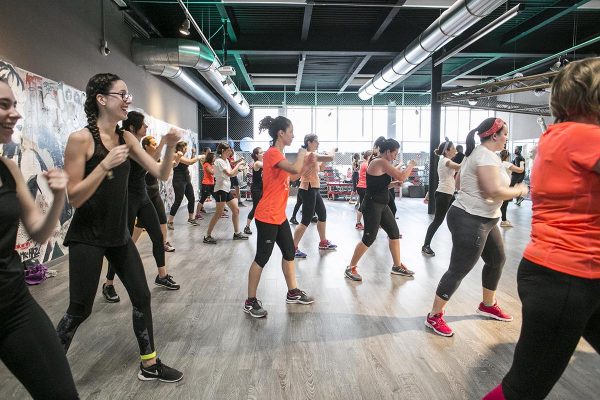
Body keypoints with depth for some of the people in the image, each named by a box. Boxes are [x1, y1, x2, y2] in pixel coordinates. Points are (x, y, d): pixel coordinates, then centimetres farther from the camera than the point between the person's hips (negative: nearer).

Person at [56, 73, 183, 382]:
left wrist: (170, 148, -14)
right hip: (87, 237, -6)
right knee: (80, 310, 3)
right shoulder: (80, 139, -15)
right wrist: (105, 164, -27)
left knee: (142, 297, 9)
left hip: (118, 234, 6)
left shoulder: (126, 138, 4)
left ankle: (149, 365, 26)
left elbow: (161, 174, 3)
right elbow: (74, 197, -17)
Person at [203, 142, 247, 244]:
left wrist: (239, 166, 1)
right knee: (219, 213, -10)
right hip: (220, 189, -9)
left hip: (227, 189, 9)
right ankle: (207, 236, -4)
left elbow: (233, 174, 14)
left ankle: (237, 233, 19)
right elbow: (230, 174, -23)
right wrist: (238, 164, -13)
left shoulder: (226, 160, 14)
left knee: (236, 210, 10)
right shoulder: (219, 161, -13)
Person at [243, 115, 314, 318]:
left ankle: (293, 293, 30)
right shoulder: (272, 153, -17)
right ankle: (250, 301, 11)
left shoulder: (278, 155, 14)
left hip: (279, 215, 10)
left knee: (289, 252, 16)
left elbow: (293, 176, 23)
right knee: (262, 258, -2)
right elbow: (295, 169, -31)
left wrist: (306, 162, 10)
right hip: (267, 217, -10)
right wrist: (301, 154, -11)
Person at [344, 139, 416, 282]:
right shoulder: (380, 162, -18)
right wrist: (411, 165, -3)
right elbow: (402, 176, -20)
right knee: (369, 238, -7)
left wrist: (394, 183, 6)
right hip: (372, 206, -10)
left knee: (394, 233, 13)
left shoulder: (382, 163, 14)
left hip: (382, 205, 10)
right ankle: (350, 268, 5)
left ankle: (397, 266, 25)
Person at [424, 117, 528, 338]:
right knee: (458, 270, -5)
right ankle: (434, 316, 7)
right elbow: (494, 190, -28)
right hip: (470, 221, -11)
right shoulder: (487, 155, -18)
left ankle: (488, 305, 41)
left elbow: (459, 182, 21)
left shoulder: (475, 153, 13)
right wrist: (518, 190, -12)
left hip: (483, 220, 11)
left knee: (497, 260, 23)